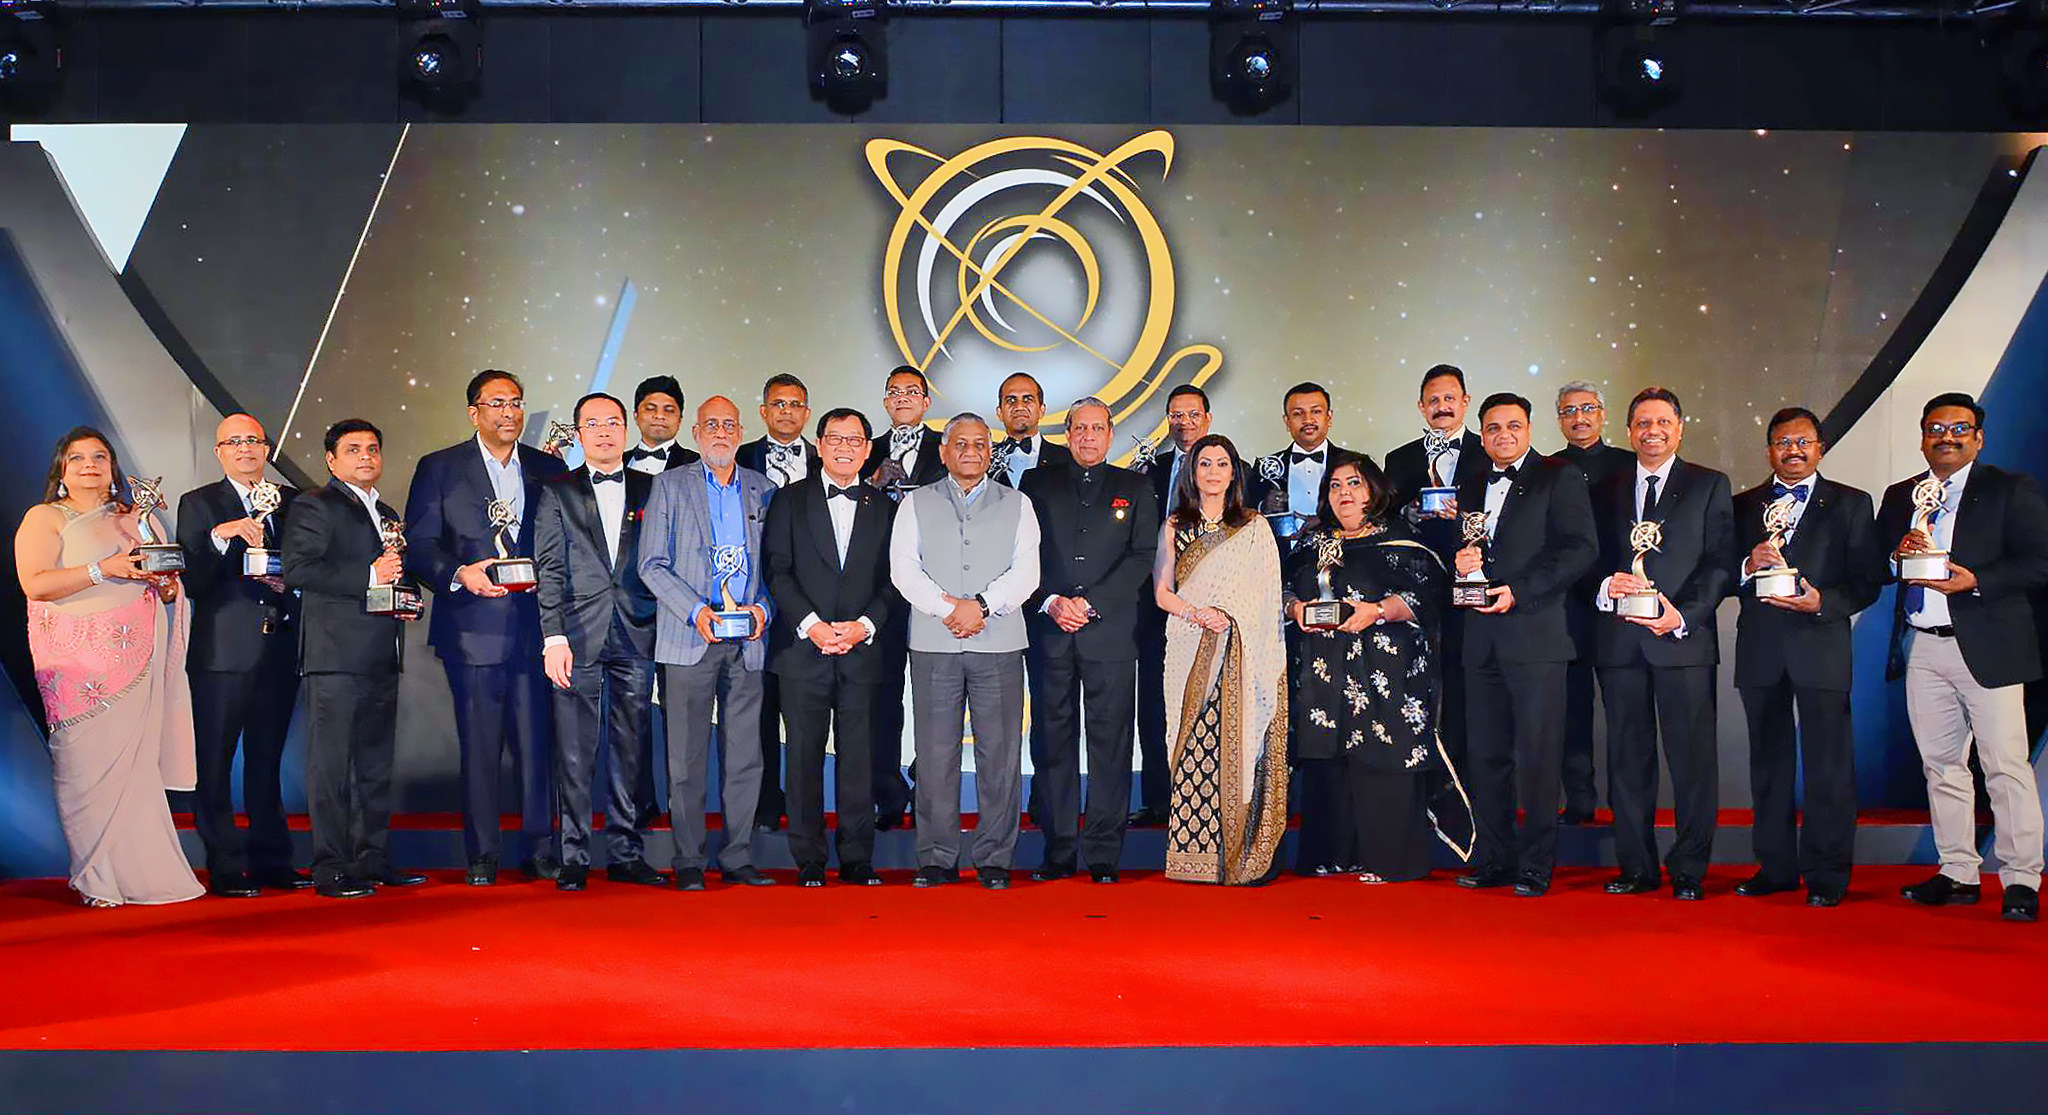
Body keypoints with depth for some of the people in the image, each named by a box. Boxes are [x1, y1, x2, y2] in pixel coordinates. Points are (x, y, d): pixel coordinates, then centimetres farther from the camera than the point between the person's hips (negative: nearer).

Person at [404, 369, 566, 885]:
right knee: (479, 746, 1)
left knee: (538, 743, 1)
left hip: (536, 625, 2)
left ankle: (540, 851, 10)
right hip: (473, 629, -2)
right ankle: (482, 857, 10)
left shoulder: (549, 469, 13)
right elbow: (419, 545, 1)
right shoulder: (439, 469, 6)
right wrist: (460, 573, -15)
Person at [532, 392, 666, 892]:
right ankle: (573, 859, 6)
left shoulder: (651, 489, 12)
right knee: (575, 753, -1)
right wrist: (554, 636, -8)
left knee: (631, 751, 5)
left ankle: (626, 854, 13)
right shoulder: (557, 492, 8)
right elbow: (549, 569, 2)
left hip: (637, 638, 2)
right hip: (578, 637, -1)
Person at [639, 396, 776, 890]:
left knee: (745, 756, 3)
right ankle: (688, 861, 7)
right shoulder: (670, 485, 5)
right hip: (689, 639, -2)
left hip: (747, 641, 3)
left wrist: (763, 608, -4)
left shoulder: (761, 489, 13)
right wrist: (695, 611, -12)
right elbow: (652, 565, 0)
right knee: (687, 757, -1)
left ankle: (738, 857, 11)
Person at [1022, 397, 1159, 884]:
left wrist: (1091, 605, -8)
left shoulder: (1135, 488, 12)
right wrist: (1051, 602, -8)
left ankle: (1103, 854, 2)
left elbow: (1142, 557, 3)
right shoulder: (1037, 483, 14)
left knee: (1111, 743, -2)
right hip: (1049, 631, 1)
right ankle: (1059, 851, 7)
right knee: (1054, 742, 1)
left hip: (1111, 631, -1)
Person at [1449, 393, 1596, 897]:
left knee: (1537, 755, -4)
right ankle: (1495, 860, 15)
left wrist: (1519, 591, -14)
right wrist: (1460, 563, 0)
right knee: (1485, 755, 7)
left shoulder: (1560, 477, 2)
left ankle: (1536, 866, 3)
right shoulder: (1472, 487, 20)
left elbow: (1581, 548, -8)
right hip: (1481, 642, 6)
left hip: (1535, 634, -5)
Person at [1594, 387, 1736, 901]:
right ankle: (1637, 868, 14)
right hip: (1620, 641, 3)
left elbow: (1720, 563, -1)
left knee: (1692, 758, -2)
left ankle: (1689, 871, 6)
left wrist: (1684, 615, -13)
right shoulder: (1606, 491, 16)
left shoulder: (1709, 486, 7)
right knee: (1628, 758, 6)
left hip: (1684, 639, -3)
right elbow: (1591, 560, 13)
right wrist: (1607, 586, -10)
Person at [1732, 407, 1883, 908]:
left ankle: (1827, 875, 5)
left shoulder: (1851, 504, 7)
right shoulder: (1743, 506, 14)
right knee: (1769, 760, 8)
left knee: (1828, 763, -3)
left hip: (1822, 645, -2)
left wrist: (1823, 602, -15)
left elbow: (1869, 579, 1)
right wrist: (1749, 565, -12)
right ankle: (1775, 866, 17)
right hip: (1760, 647, 3)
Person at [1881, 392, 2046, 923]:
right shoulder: (1899, 496, 16)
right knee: (1941, 764, 9)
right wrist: (1898, 554, -7)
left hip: (1986, 647, -5)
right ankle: (1958, 874, 16)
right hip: (1922, 649, 5)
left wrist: (1975, 580, -18)